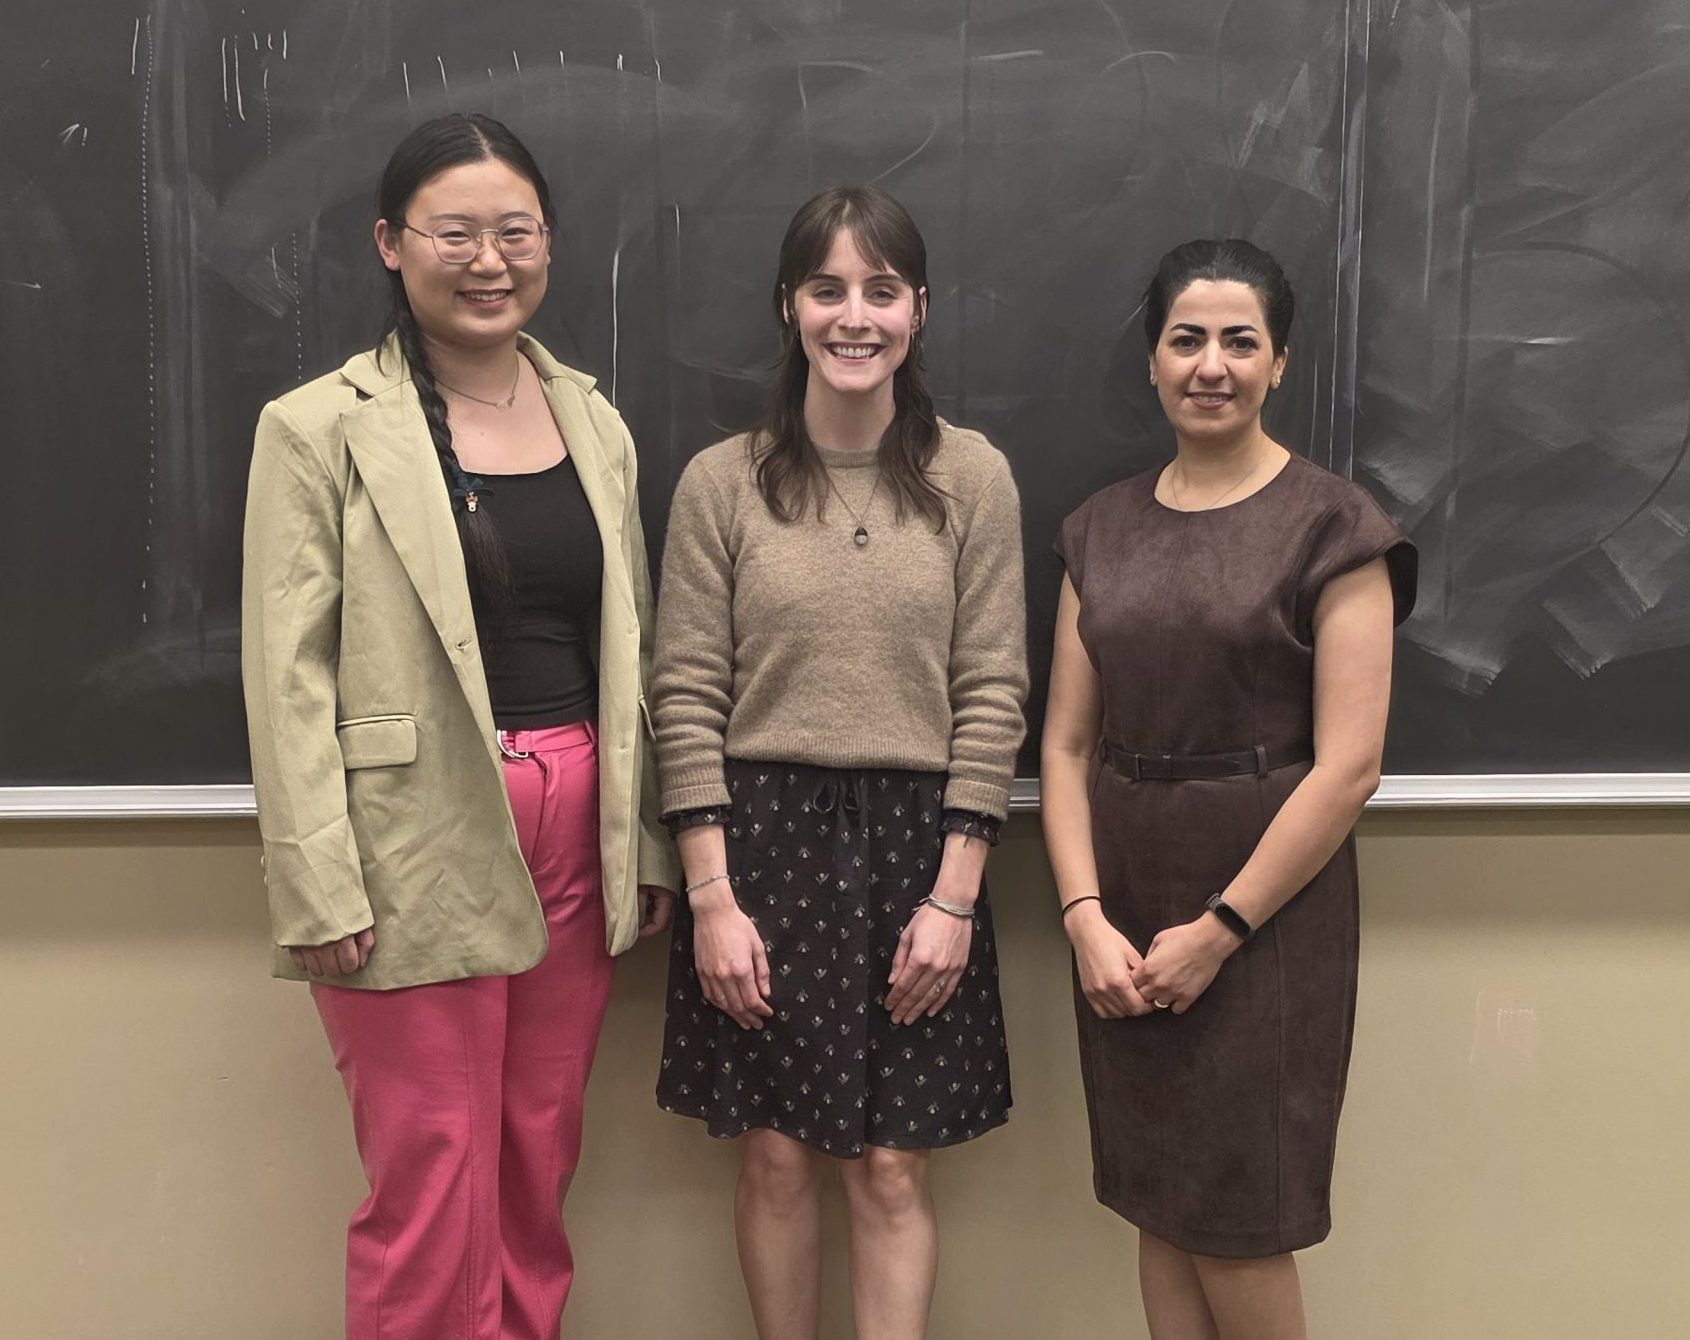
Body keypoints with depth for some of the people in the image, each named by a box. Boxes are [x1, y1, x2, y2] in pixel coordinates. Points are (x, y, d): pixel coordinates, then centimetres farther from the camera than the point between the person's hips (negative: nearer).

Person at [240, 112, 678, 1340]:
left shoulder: (594, 422, 10)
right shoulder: (319, 428, -5)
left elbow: (628, 654, 12)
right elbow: (289, 680, -8)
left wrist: (647, 845, 10)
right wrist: (322, 892, -12)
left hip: (579, 833, 5)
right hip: (420, 847, -4)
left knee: (539, 1168, 15)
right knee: (432, 1191, 4)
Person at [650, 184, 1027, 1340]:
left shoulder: (973, 478, -1)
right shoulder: (722, 482, -1)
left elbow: (993, 696, -2)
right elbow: (688, 699, -2)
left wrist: (953, 896, -6)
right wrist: (712, 897, -7)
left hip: (914, 842, 0)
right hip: (762, 835, 0)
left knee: (892, 1166, 7)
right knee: (776, 1154, 10)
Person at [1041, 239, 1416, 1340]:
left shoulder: (1331, 526, -6)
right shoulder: (1104, 529, 8)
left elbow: (1349, 764, -12)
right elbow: (1067, 742, 4)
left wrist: (1218, 929, -13)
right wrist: (1087, 917, -8)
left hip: (1266, 909, -4)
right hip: (1123, 909, 4)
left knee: (1235, 1223, 4)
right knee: (1158, 1207, 13)